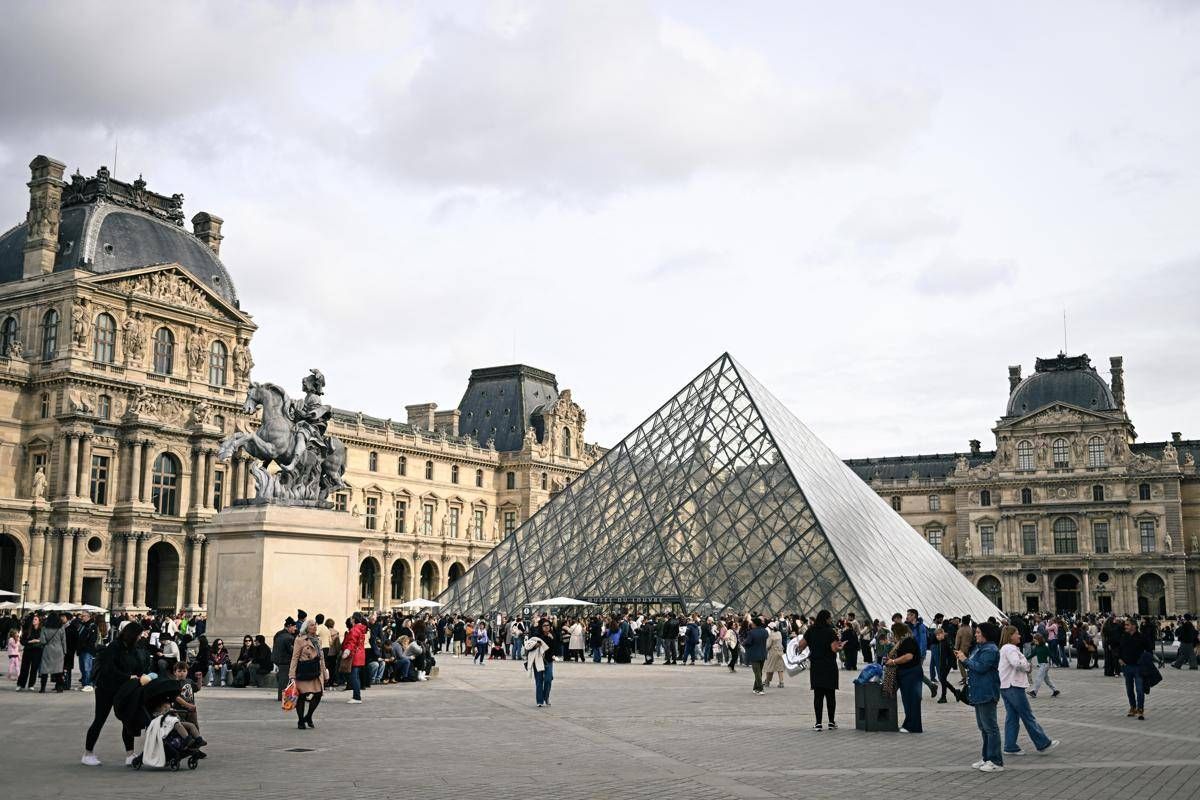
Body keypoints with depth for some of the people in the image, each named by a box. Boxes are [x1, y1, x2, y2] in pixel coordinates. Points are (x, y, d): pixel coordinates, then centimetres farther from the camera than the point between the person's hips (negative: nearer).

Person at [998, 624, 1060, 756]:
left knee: (1012, 717, 10)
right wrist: (1027, 666, -9)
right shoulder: (1010, 649, -14)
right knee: (1027, 716, -2)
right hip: (1013, 687, -10)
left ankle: (1010, 747, 11)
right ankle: (1043, 744, 5)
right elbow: (1017, 663, -29)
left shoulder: (1004, 649, 19)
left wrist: (1024, 667, 3)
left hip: (1005, 687, 10)